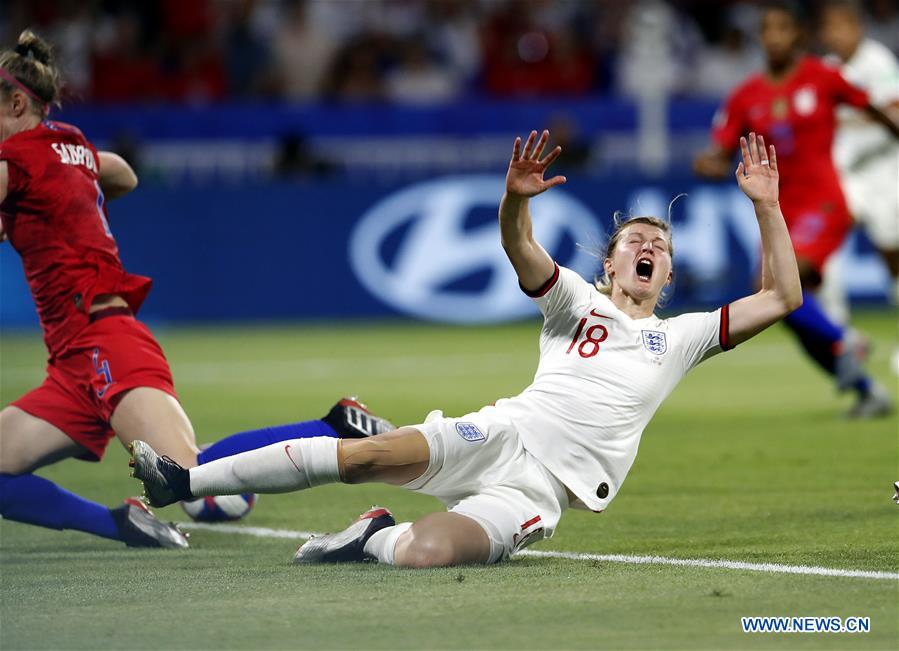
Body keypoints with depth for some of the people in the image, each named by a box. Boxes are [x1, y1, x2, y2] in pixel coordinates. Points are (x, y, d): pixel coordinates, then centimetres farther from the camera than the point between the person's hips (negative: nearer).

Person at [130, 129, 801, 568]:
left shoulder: (681, 337, 20)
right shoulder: (578, 300, 18)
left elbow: (781, 297, 14)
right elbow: (518, 246, -1)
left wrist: (766, 205, 5)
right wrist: (517, 197, -24)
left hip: (540, 490, -1)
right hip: (504, 434, 1)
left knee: (422, 551, -32)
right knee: (369, 453, -25)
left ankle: (376, 537, 2)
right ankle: (186, 481, -19)